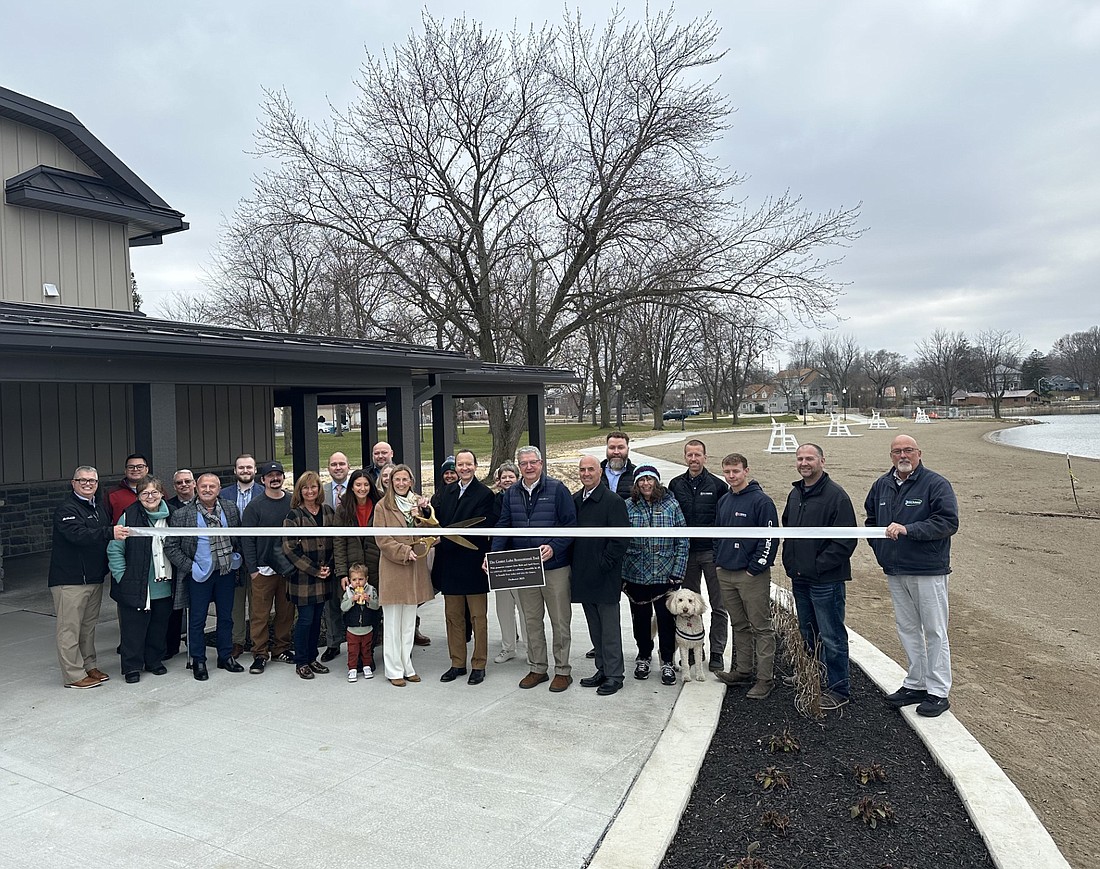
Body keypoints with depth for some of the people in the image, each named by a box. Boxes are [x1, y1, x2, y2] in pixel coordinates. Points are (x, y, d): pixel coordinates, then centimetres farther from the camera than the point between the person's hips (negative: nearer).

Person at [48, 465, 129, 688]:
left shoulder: (101, 505, 12)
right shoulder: (66, 509, -13)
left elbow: (110, 532, 22)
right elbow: (78, 534, -30)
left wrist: (119, 532, 1)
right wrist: (110, 533, -41)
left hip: (95, 577, 8)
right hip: (69, 579, -8)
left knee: (89, 625, 17)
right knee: (70, 628, -1)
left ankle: (88, 666, 27)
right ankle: (73, 675, 5)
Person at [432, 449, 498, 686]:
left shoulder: (485, 494, -9)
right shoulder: (445, 491, 10)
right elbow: (437, 520, 6)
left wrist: (447, 537, -23)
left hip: (473, 563, -5)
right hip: (449, 563, 6)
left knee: (478, 617, 6)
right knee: (453, 616, 14)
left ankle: (478, 665, 17)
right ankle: (457, 663, 25)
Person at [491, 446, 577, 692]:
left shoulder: (557, 489, -7)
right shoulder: (510, 494, 8)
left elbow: (571, 524, -9)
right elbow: (503, 527, 9)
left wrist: (554, 547, -21)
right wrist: (494, 555, -5)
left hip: (555, 566, -4)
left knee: (560, 621, 5)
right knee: (531, 621, 13)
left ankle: (562, 670, 19)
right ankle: (537, 668, 27)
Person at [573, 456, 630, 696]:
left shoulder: (613, 501, -10)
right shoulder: (574, 500, 10)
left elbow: (620, 539, -13)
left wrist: (603, 566, -15)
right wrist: (575, 567, 8)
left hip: (605, 577, -7)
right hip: (583, 575, 7)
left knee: (609, 627, 1)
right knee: (595, 627, 15)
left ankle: (614, 674, 11)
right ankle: (603, 669, 26)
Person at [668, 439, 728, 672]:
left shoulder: (717, 485, -3)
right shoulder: (676, 485, 6)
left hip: (712, 551, -3)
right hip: (686, 552, 3)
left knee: (718, 606, 1)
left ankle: (717, 654, 10)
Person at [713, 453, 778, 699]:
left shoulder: (761, 501, -11)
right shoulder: (723, 501, 12)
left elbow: (769, 538, -14)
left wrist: (755, 568, -15)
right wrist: (718, 561, 12)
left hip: (752, 575, -7)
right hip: (725, 574, 7)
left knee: (761, 628, 0)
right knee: (739, 626, 16)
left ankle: (764, 679, 5)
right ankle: (741, 671, 26)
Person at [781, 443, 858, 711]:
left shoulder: (836, 496, -14)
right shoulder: (795, 494, 11)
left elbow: (846, 540, -18)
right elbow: (787, 529, 23)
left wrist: (818, 566, -17)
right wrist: (790, 562, 11)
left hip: (826, 581, -8)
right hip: (799, 579, 8)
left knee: (832, 637, 1)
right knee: (808, 635, 19)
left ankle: (838, 689, 14)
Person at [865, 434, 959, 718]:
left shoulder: (935, 484, -9)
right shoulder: (882, 485, 10)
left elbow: (948, 521, -19)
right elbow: (871, 519, 23)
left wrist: (908, 529, -25)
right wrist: (880, 549, 11)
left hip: (928, 570, -6)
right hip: (895, 571, 6)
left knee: (934, 631, 3)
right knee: (907, 629, 14)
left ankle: (938, 692, 13)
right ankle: (915, 684, 27)